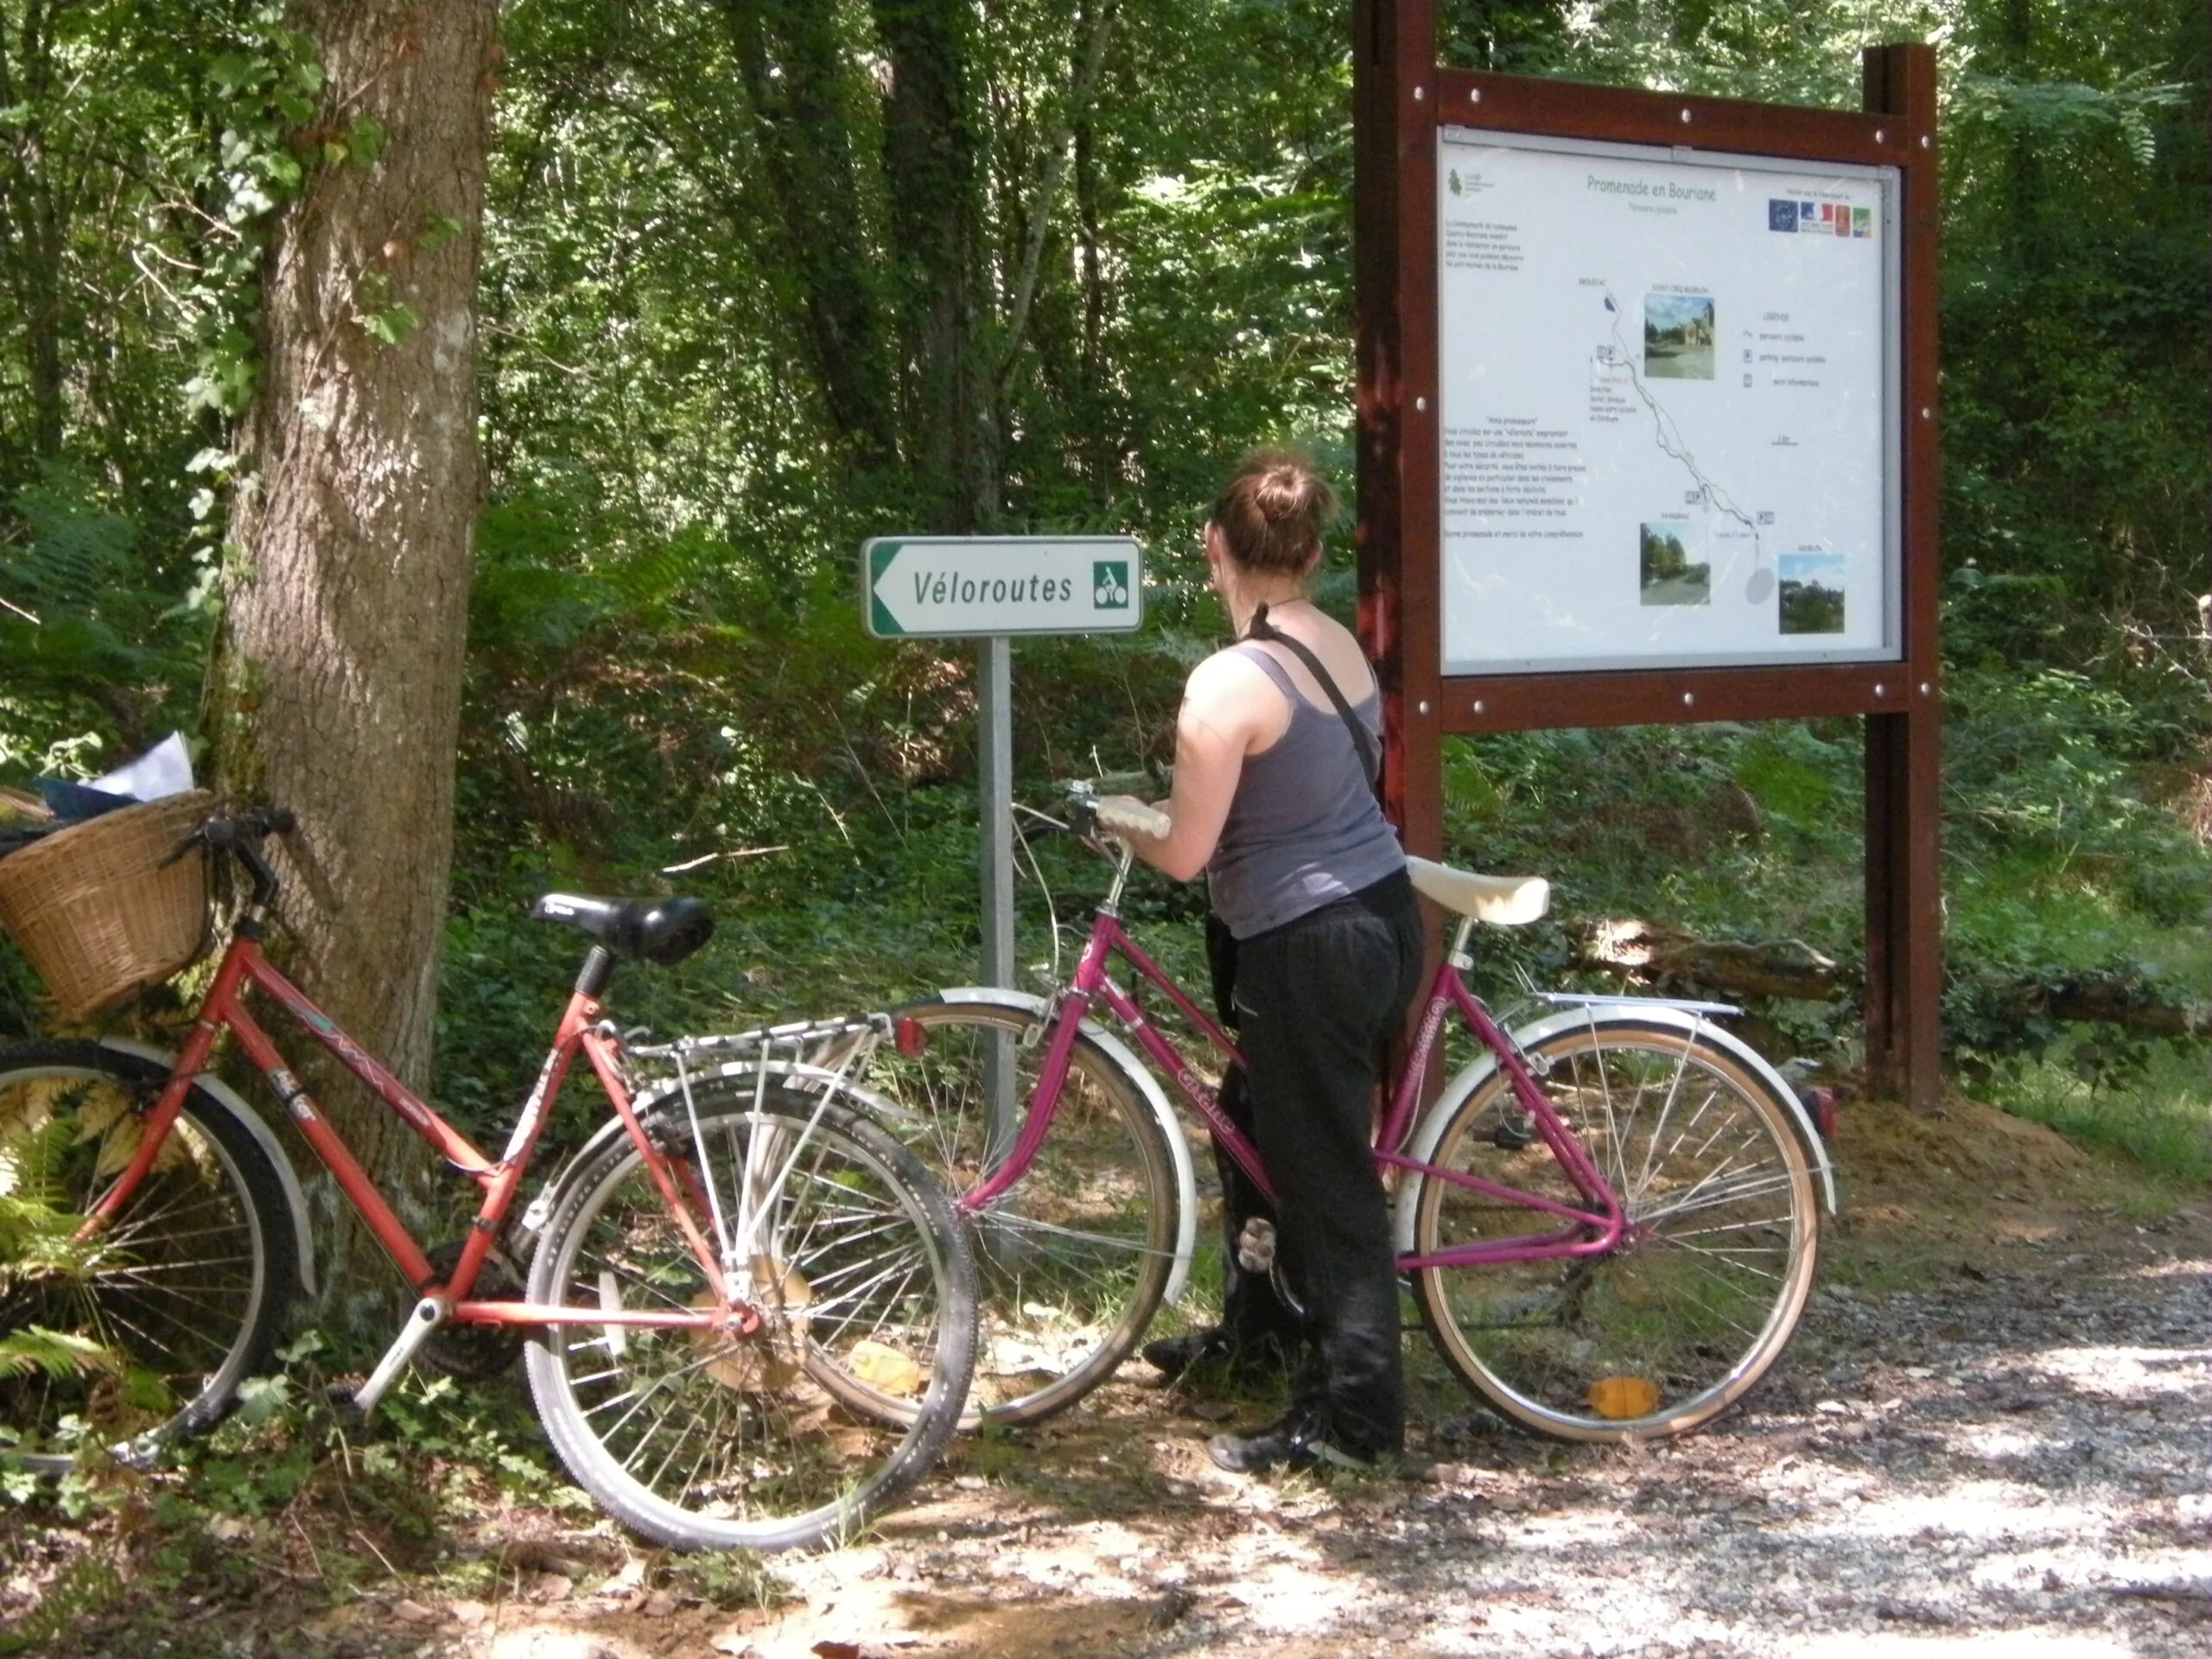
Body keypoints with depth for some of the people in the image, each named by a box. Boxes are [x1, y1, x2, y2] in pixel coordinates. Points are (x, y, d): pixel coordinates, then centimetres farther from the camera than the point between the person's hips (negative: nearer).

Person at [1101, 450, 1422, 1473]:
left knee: (1324, 1169, 1)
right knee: (1258, 1125, 26)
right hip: (1382, 916, 9)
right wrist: (1181, 803, 22)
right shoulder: (1343, 648, 4)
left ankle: (1353, 1411, 10)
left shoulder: (1229, 685, -22)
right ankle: (1259, 1323, 42)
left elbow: (1185, 854, -18)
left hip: (1307, 949, -9)